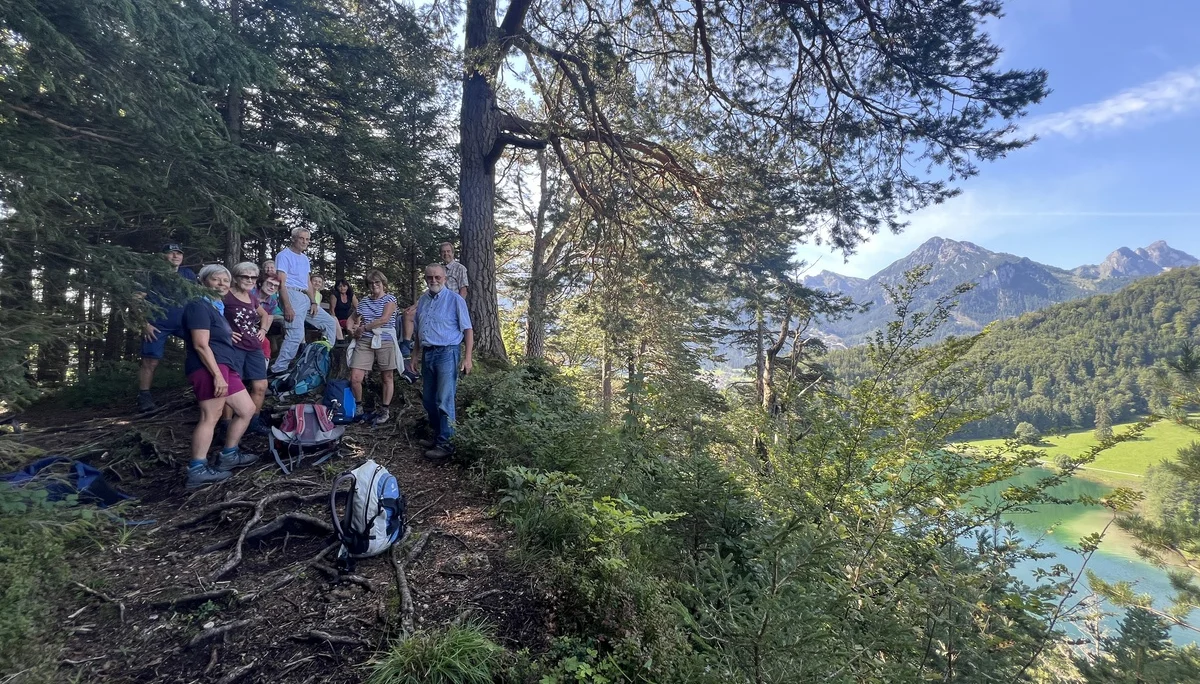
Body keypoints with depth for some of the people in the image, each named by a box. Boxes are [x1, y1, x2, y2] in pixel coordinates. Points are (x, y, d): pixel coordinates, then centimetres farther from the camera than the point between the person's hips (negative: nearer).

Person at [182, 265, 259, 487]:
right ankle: (197, 470, -13)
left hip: (225, 367, 11)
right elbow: (201, 345, -17)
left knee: (247, 409, 14)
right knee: (210, 417, -14)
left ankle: (228, 455, 24)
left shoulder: (217, 308, 25)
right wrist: (217, 375, -23)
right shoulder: (199, 306, -7)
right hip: (209, 368, -11)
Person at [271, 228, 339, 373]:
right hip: (292, 296, -9)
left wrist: (313, 302, 8)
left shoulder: (305, 259, 21)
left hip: (305, 298, 9)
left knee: (330, 323, 12)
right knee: (297, 334, -20)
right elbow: (281, 283, -13)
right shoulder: (284, 256, -5)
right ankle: (278, 369, -17)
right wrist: (287, 306, -22)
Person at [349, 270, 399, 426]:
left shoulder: (390, 299, 3)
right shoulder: (364, 301, 17)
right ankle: (358, 407, 15)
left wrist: (363, 328, -5)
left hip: (385, 341, -4)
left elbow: (384, 319, -10)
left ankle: (385, 410, 17)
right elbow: (357, 322, 23)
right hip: (364, 342, 4)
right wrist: (356, 330, 2)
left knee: (387, 377, 4)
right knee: (355, 378, -6)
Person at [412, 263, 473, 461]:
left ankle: (444, 444, 2)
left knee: (444, 401, -6)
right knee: (428, 399, 14)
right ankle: (437, 435, 29)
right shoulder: (422, 300, 12)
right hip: (427, 354, 7)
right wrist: (416, 356, 18)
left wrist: (467, 358, -15)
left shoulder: (455, 299, -7)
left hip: (447, 353, -7)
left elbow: (468, 330, -8)